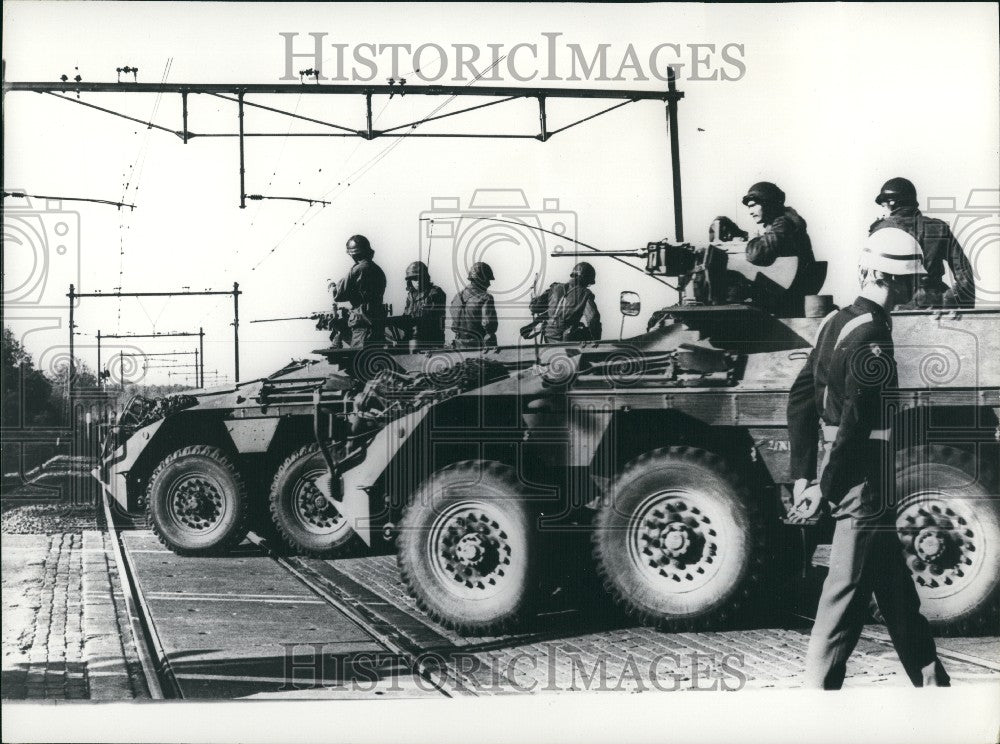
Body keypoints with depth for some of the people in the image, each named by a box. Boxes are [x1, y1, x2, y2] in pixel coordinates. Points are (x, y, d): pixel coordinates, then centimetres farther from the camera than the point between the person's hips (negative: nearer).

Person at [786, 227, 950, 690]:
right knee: (846, 595, -3)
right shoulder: (873, 335, -17)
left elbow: (800, 399, 13)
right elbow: (857, 421, -23)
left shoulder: (836, 322, 11)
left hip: (846, 473, 10)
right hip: (866, 478, -10)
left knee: (896, 589, 19)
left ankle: (930, 682, 31)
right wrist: (825, 489, -18)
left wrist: (803, 476, 11)